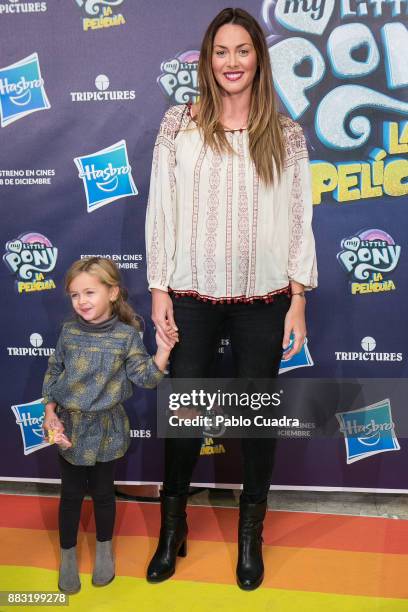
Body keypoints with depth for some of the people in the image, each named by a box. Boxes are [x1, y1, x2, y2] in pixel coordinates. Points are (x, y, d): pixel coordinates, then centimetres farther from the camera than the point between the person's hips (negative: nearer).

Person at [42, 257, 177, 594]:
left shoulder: (127, 334, -10)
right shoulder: (69, 331, -4)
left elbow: (146, 377, -9)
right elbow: (53, 373, 5)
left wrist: (162, 351, -23)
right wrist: (50, 412, -2)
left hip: (107, 429, -1)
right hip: (70, 426, 2)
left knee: (102, 491, 16)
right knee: (71, 493, 14)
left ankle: (104, 548, 40)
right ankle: (68, 554, 35)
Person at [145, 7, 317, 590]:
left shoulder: (286, 133, 3)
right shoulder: (179, 124, 2)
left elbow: (299, 220, 2)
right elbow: (161, 209, 2)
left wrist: (298, 301, -2)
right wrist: (159, 289, -2)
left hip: (263, 298, 1)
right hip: (192, 294, 0)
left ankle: (250, 535, 32)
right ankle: (173, 527, 32)